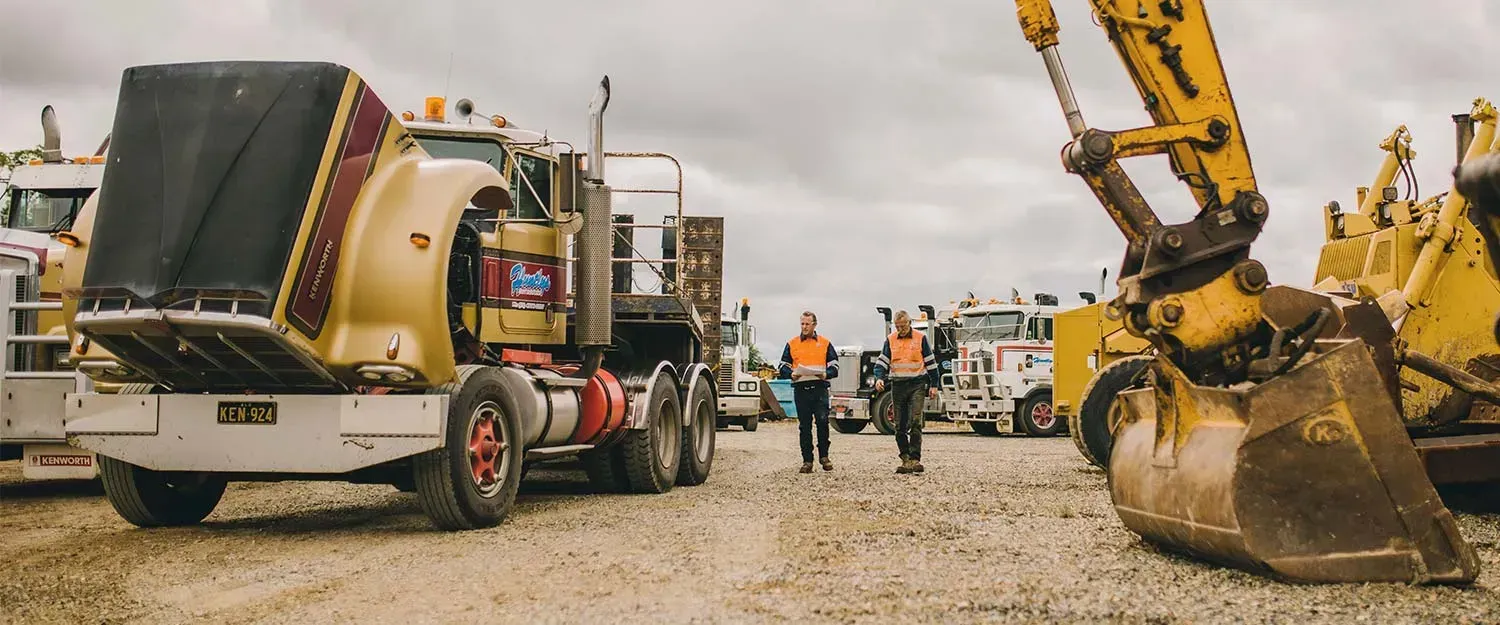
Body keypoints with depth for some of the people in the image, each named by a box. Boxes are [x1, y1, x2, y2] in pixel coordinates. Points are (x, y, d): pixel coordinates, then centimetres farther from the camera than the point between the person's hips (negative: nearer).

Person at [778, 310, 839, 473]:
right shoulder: (792, 344, 13)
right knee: (804, 426, 2)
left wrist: (826, 374, -11)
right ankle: (807, 460, 6)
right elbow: (783, 367, 14)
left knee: (822, 421, -11)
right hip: (801, 389, 1)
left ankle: (824, 456, 4)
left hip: (820, 388, -1)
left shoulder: (825, 343, 11)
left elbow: (834, 365, 10)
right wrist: (791, 374, -8)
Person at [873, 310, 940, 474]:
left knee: (915, 422, -13)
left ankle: (915, 459, -15)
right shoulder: (890, 340, 8)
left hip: (917, 385, -3)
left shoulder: (920, 338, 2)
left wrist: (934, 385, 4)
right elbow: (882, 362, 6)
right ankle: (905, 458, 11)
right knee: (900, 426, 4)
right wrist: (879, 378, -12)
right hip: (898, 385, 3)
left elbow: (931, 362, 7)